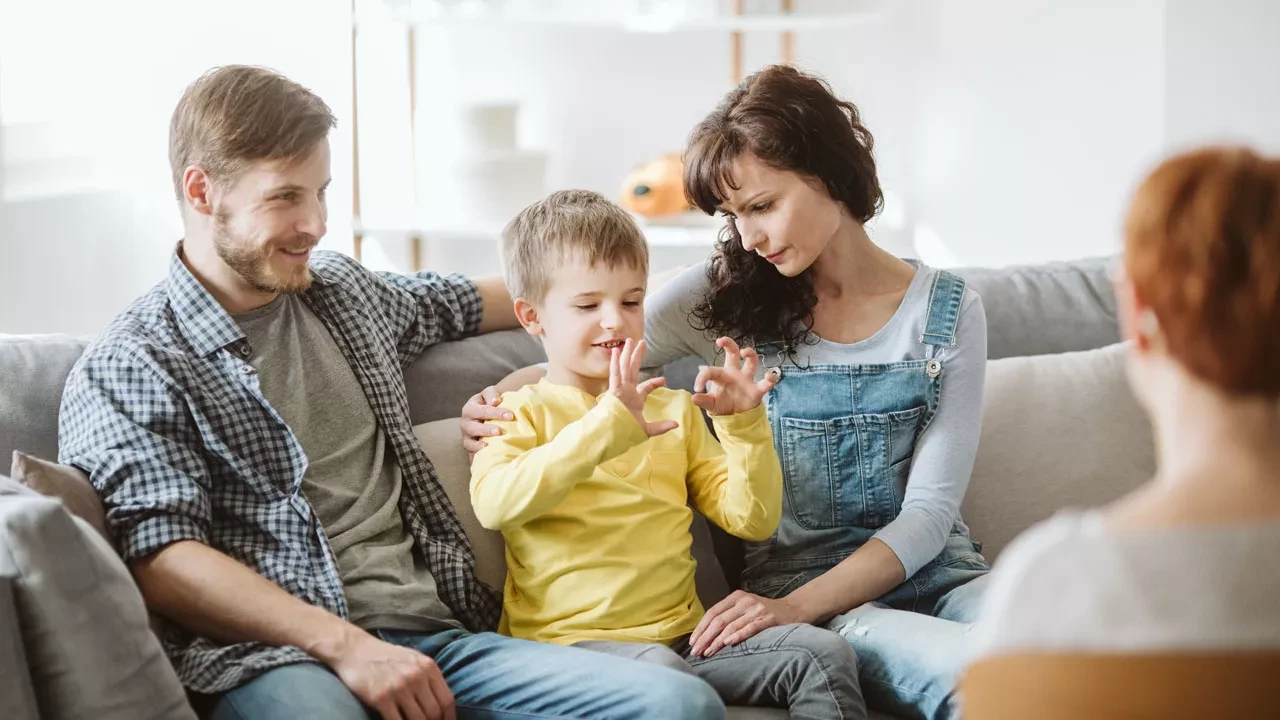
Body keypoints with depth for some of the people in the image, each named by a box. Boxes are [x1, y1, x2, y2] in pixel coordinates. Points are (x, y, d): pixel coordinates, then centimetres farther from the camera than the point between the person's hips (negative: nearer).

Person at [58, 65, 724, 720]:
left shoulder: (343, 290, 24)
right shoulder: (131, 368, 1)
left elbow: (463, 303, 44)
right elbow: (161, 561, -10)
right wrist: (346, 646, -20)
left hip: (435, 636, 7)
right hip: (281, 656, -6)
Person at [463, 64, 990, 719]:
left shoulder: (948, 311, 2)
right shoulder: (725, 298, 2)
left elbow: (929, 510, -4)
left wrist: (797, 606, -18)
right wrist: (495, 402, -11)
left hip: (937, 574, 2)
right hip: (796, 586, -2)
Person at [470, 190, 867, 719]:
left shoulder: (675, 411, 21)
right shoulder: (520, 413, 5)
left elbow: (753, 520, 15)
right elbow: (494, 503, -18)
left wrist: (745, 426, -1)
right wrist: (606, 427, -26)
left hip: (682, 638, 5)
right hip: (573, 642, -5)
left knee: (824, 653, -16)